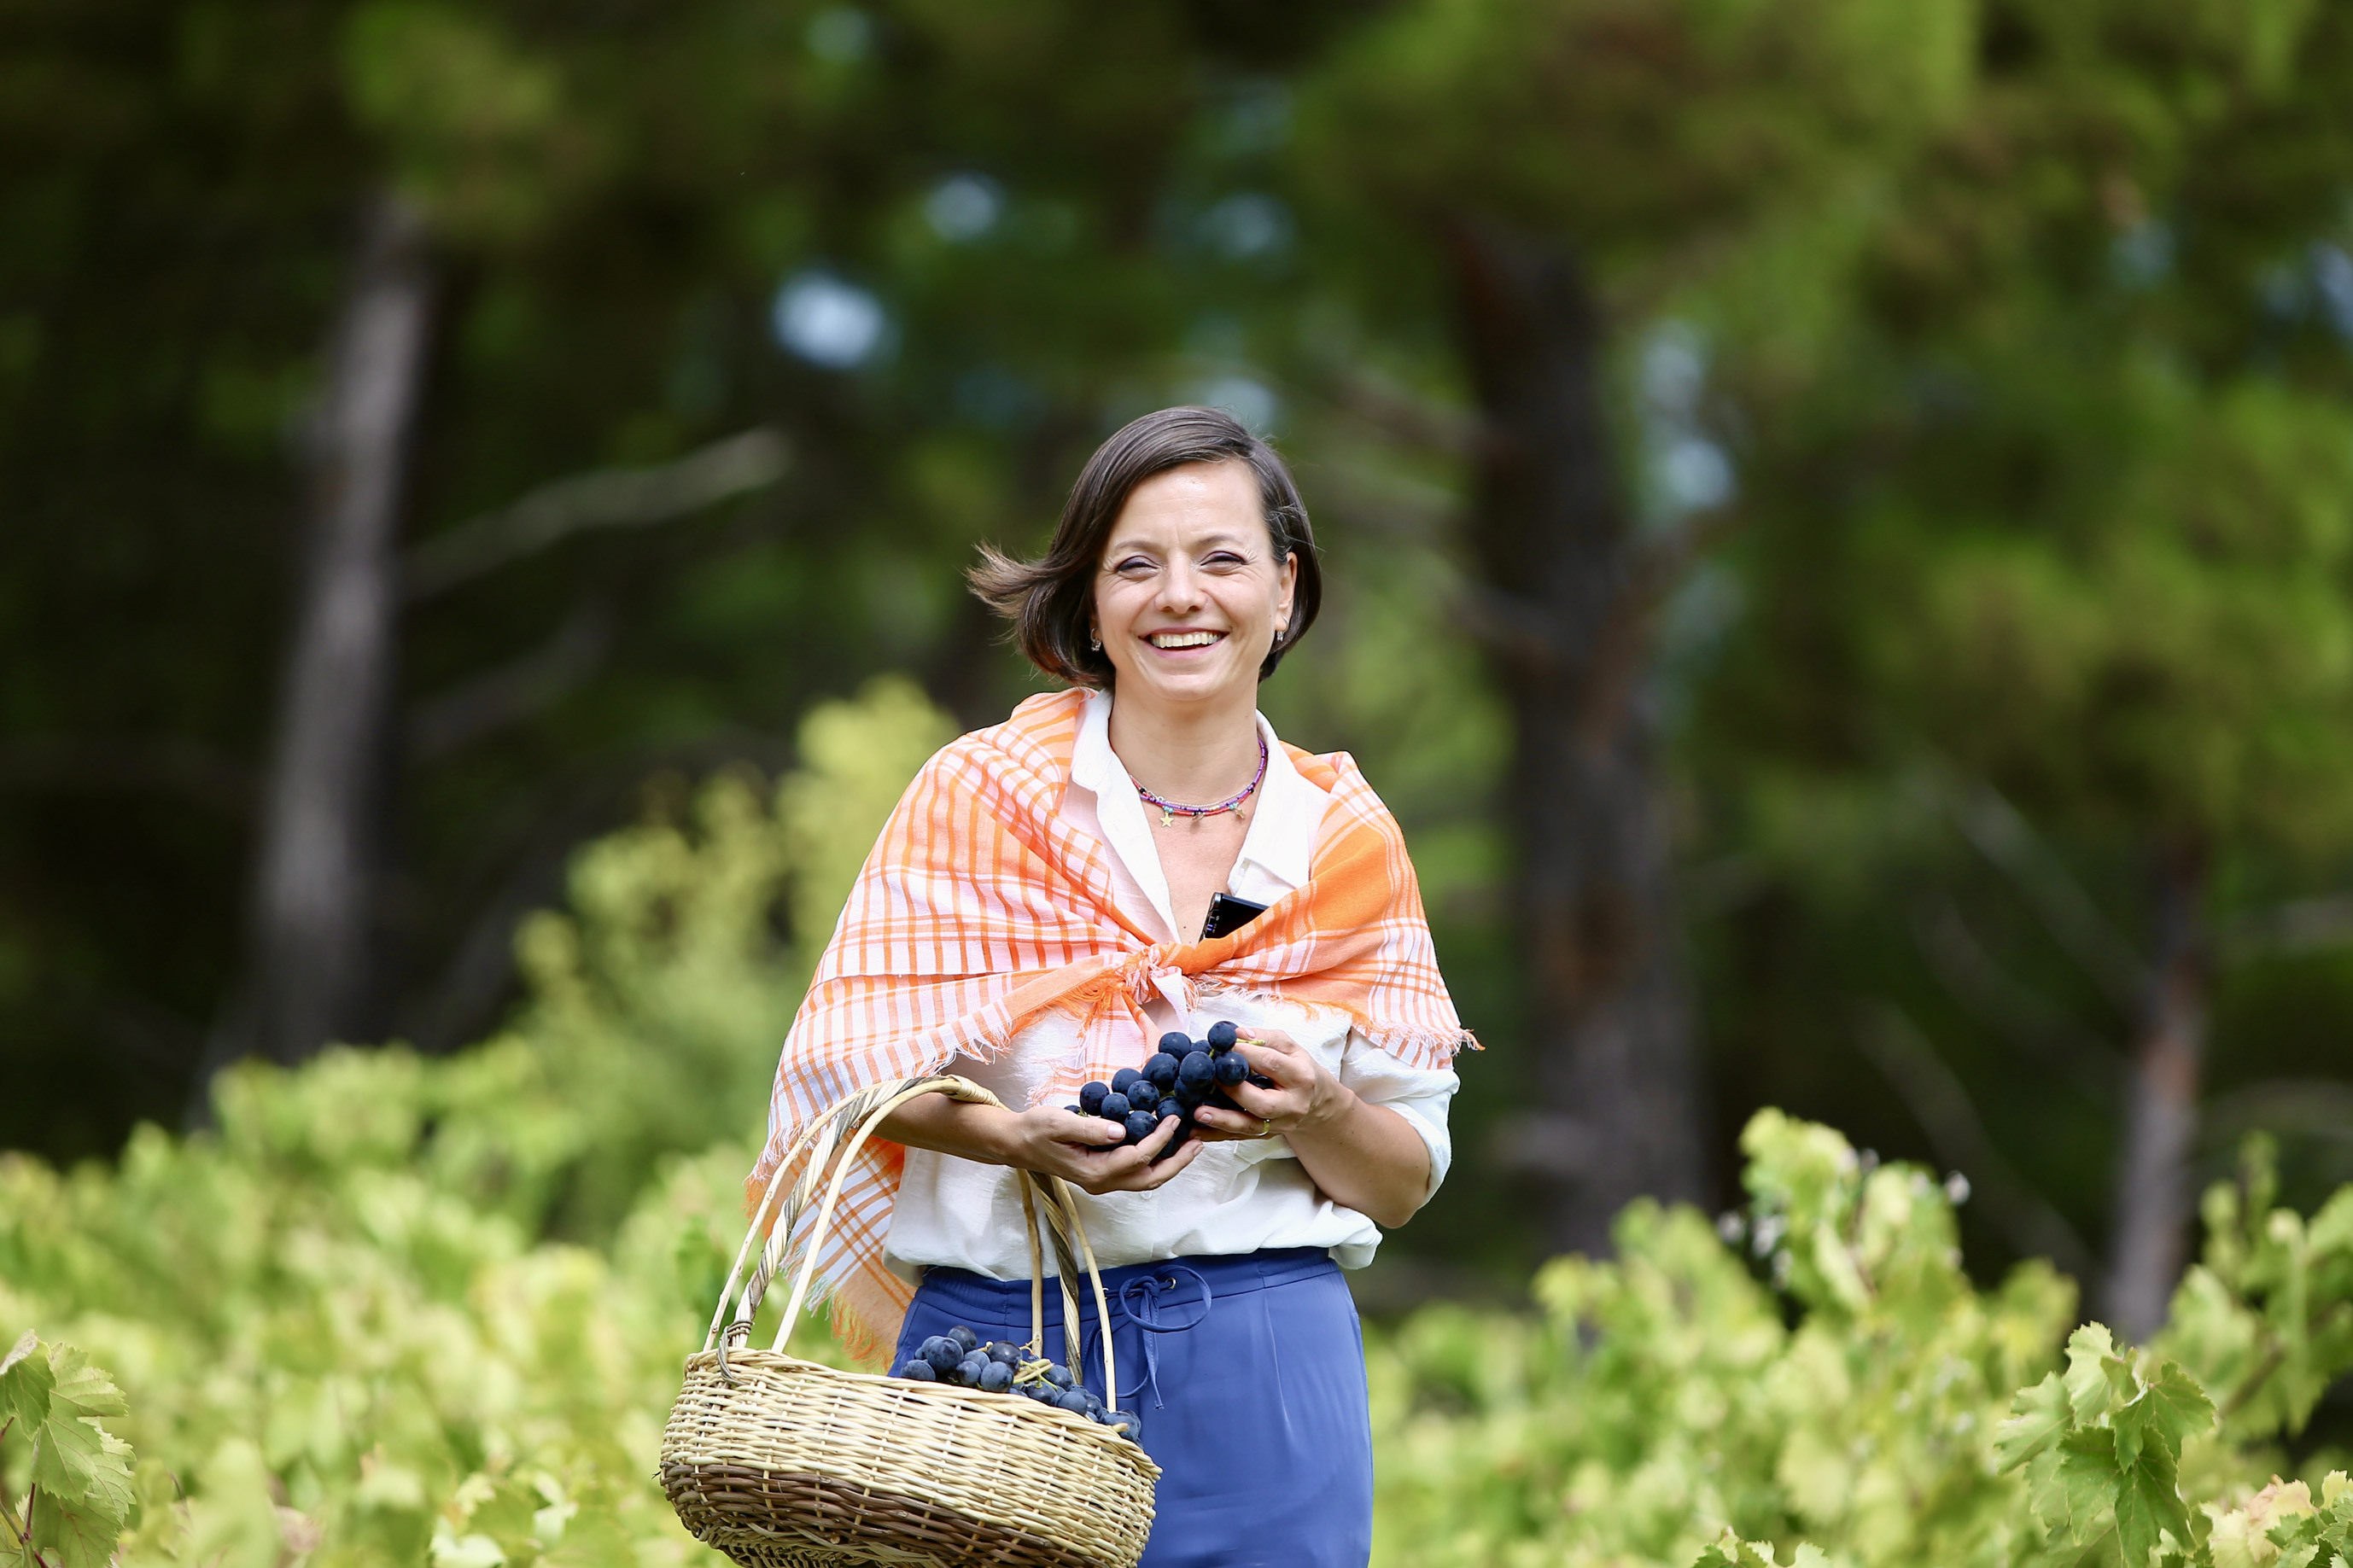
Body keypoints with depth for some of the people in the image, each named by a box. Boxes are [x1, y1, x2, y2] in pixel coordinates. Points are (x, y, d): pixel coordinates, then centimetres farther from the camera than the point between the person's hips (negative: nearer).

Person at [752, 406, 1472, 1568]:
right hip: (994, 1342, -2)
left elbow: (1407, 1185, 9)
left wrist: (1316, 1111, -12)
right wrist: (1020, 1138, -19)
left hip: (1264, 1370, 2)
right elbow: (846, 1065, -2)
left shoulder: (1345, 838, 6)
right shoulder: (981, 793, 0)